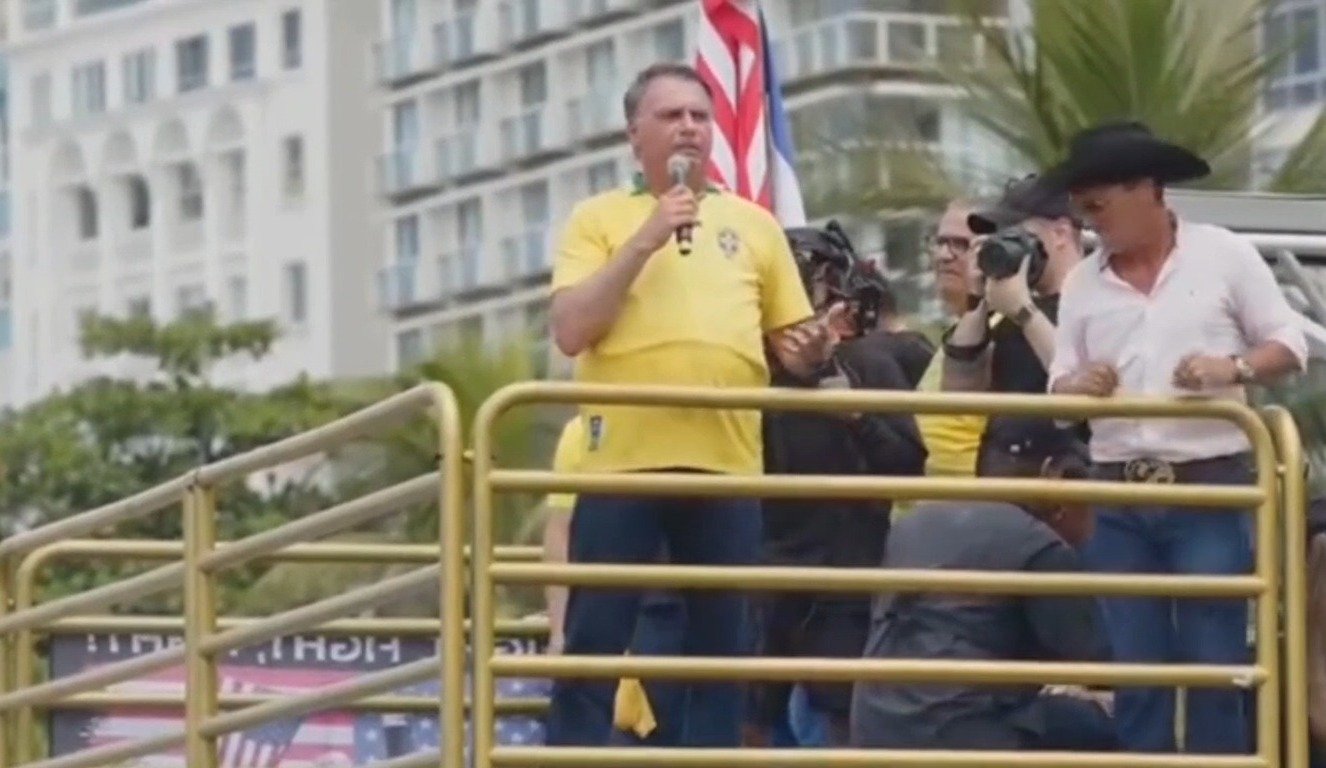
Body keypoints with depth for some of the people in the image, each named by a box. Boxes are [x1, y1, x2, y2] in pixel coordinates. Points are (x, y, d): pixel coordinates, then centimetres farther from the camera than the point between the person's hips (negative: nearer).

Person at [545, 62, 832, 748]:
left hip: (726, 463, 3)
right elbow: (570, 331, -6)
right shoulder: (598, 219, 7)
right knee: (593, 647, -5)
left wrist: (811, 351, -4)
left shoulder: (754, 225, 16)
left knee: (723, 650, 5)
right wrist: (645, 240, -11)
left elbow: (792, 341, 20)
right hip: (623, 461, -3)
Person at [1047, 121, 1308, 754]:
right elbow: (1058, 389, 12)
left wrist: (1233, 369, -16)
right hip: (1120, 499, 3)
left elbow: (1289, 346, 3)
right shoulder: (1083, 283, 9)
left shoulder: (1223, 255, 1)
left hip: (1211, 489, -3)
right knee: (1134, 669, 5)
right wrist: (1078, 385, -12)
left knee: (1214, 666, -5)